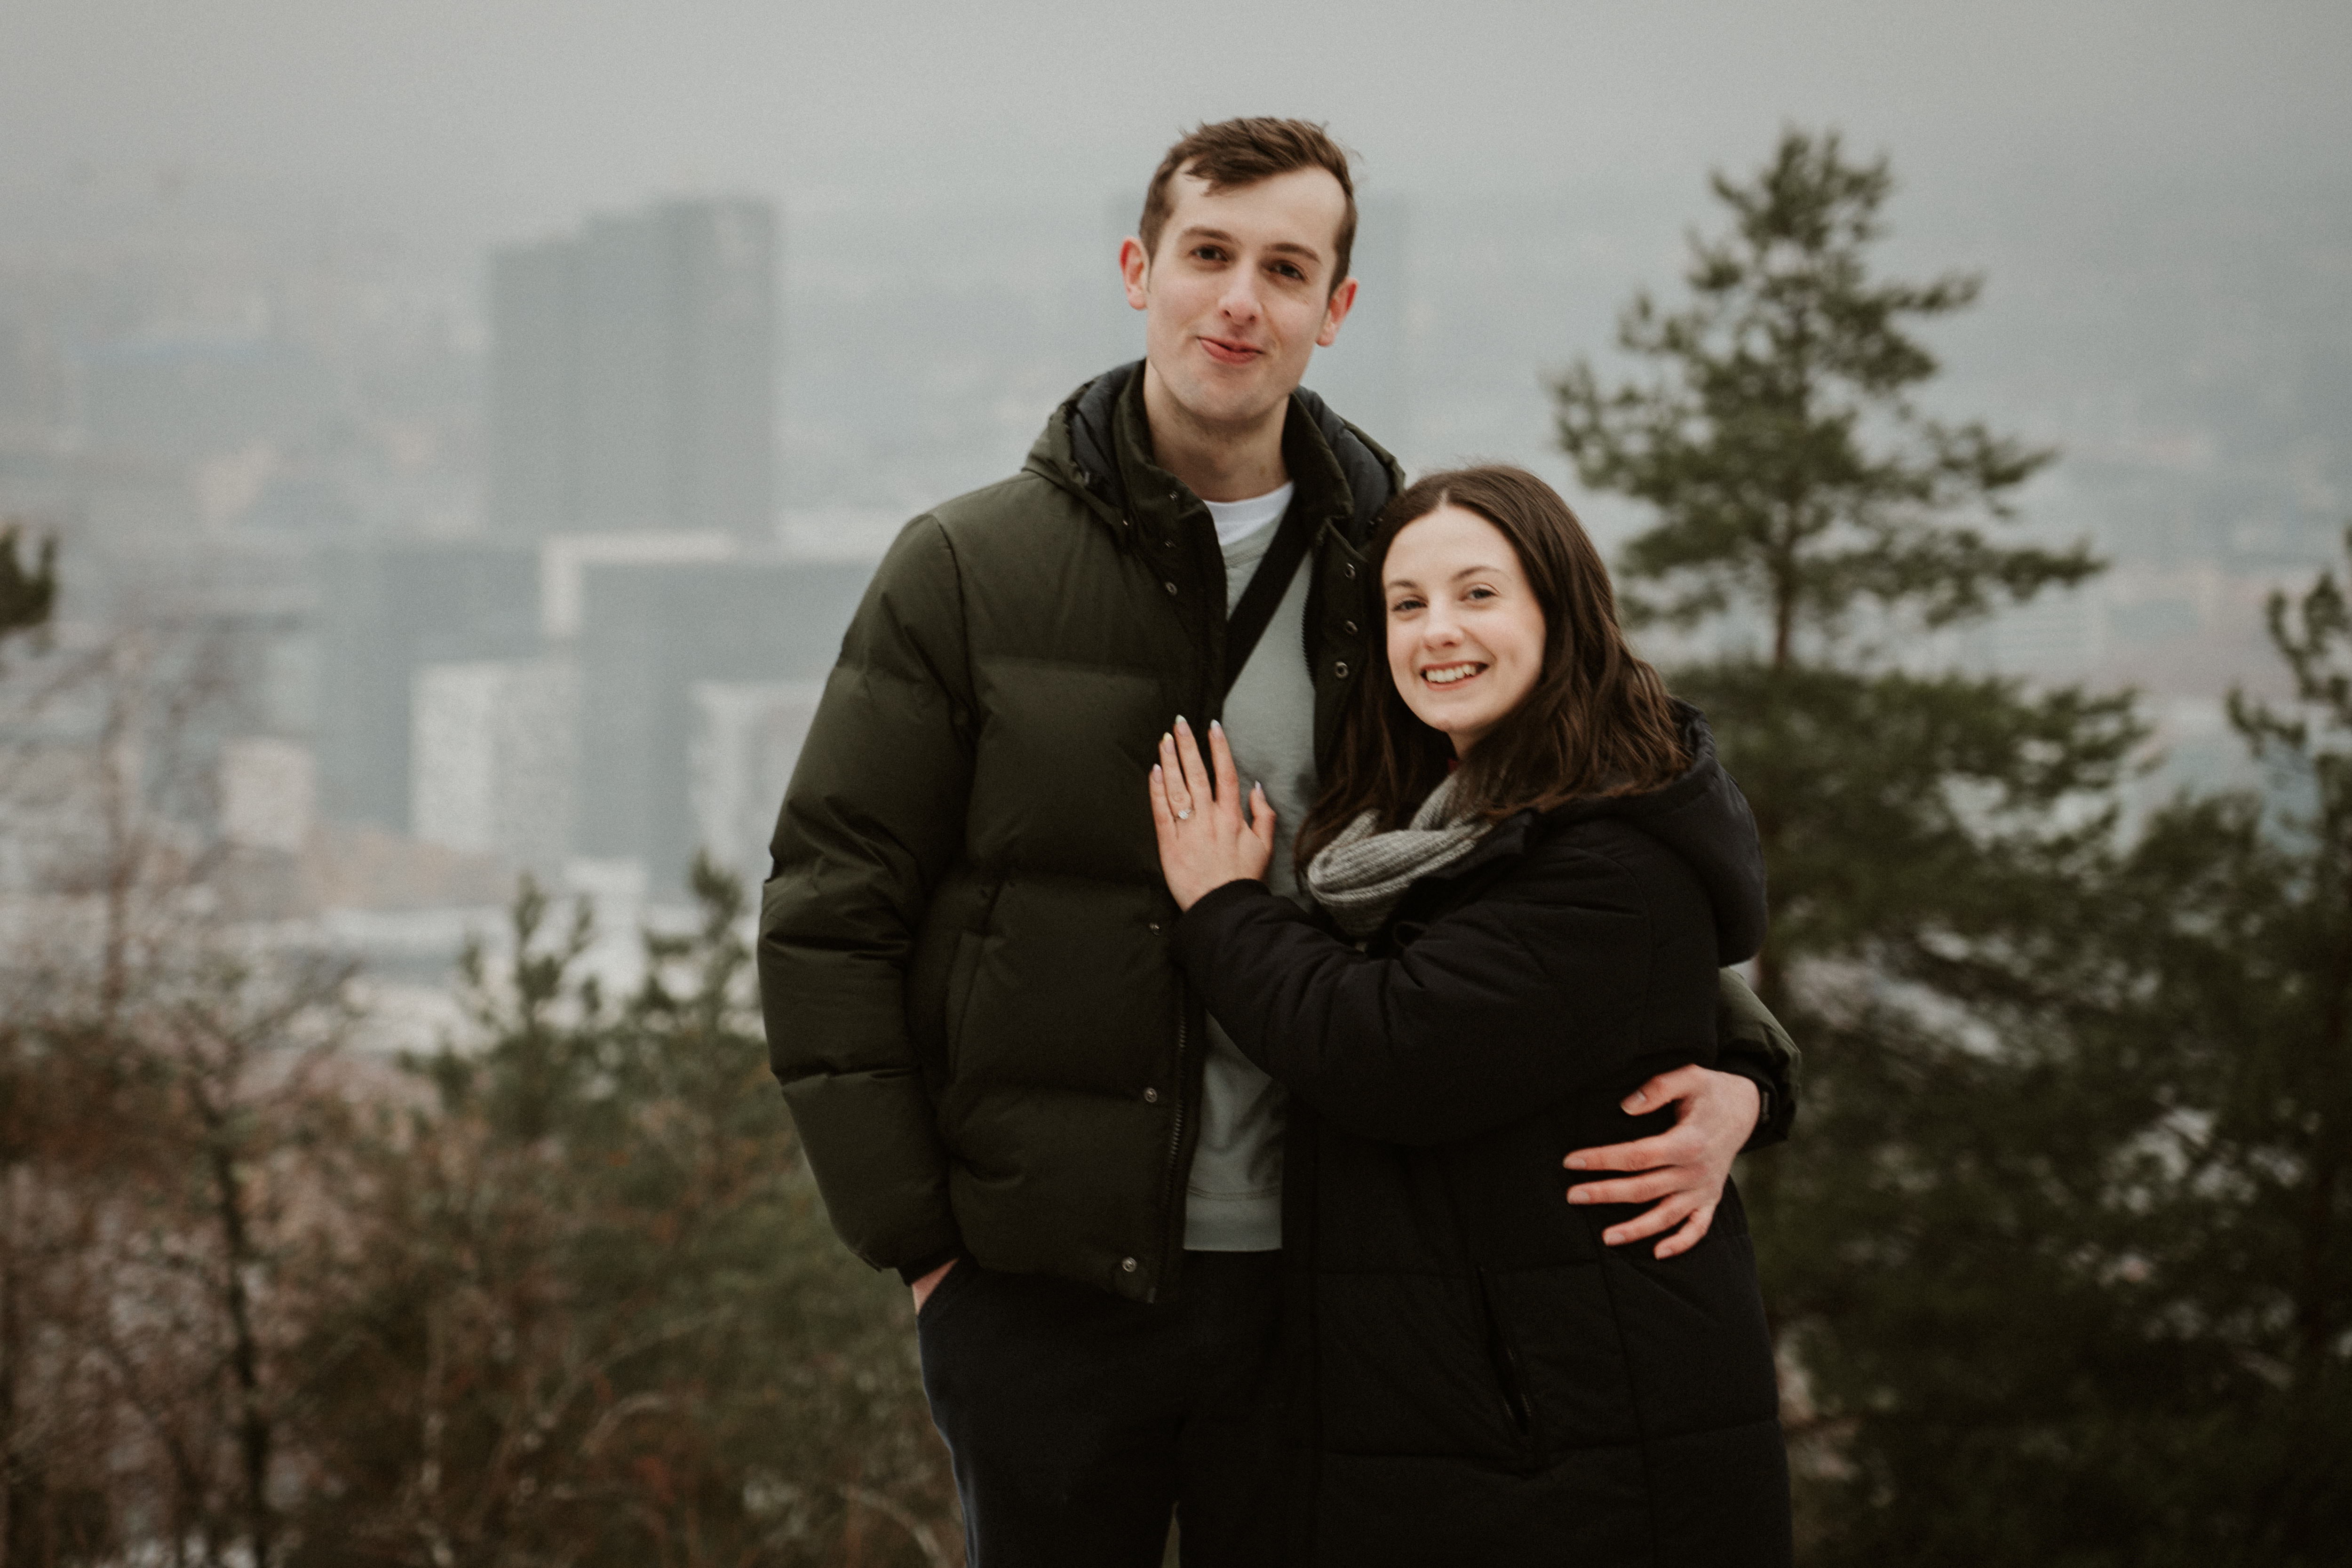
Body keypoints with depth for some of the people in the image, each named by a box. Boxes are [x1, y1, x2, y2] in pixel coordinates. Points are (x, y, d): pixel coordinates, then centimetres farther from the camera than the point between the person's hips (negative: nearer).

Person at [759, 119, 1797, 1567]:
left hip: (1316, 1282, 2)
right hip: (1042, 1285, -2)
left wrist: (1733, 1077, -7)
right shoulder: (965, 571, 0)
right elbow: (831, 919, 0)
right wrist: (915, 1239, -6)